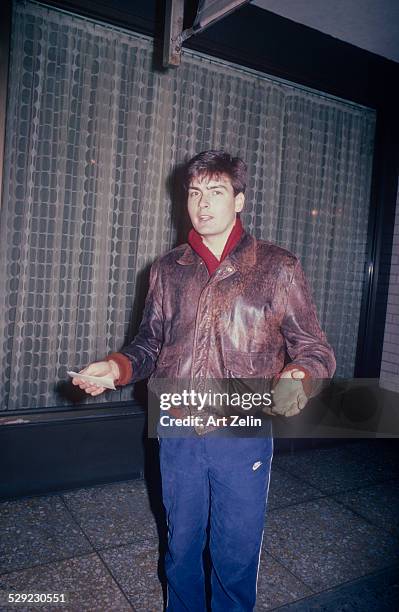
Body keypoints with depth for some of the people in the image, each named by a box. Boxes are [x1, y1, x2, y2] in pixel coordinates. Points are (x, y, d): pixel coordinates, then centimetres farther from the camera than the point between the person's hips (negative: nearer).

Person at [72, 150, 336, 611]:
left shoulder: (278, 268, -4)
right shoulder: (168, 269, 5)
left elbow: (314, 349, -3)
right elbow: (150, 344, 12)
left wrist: (298, 376, -25)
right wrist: (116, 366, -8)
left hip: (243, 438, -2)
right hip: (177, 434, 3)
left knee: (236, 555, 15)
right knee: (180, 547, 21)